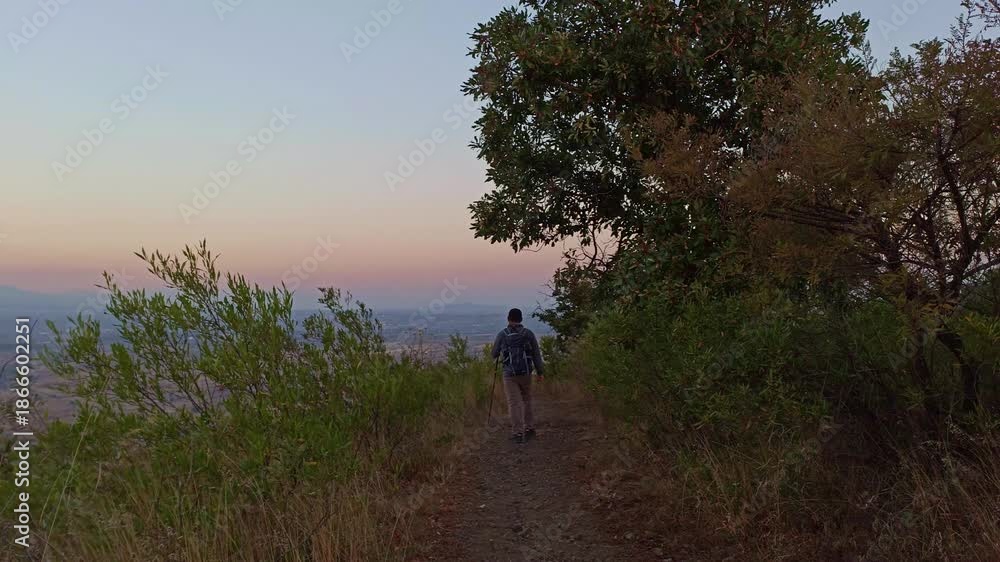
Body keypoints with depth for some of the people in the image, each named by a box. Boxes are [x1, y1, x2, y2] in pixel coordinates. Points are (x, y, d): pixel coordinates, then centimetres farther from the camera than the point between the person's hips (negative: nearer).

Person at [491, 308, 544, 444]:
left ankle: (517, 433, -1)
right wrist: (540, 371, 13)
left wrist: (496, 355, 33)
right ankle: (529, 429, 21)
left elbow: (495, 354, 10)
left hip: (509, 374, -2)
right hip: (526, 372, 2)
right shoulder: (528, 333, 0)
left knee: (514, 403, 2)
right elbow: (536, 354, 4)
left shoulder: (502, 334, -3)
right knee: (526, 400, 19)